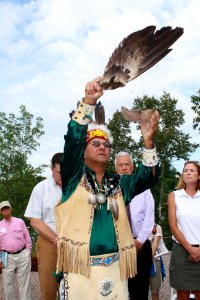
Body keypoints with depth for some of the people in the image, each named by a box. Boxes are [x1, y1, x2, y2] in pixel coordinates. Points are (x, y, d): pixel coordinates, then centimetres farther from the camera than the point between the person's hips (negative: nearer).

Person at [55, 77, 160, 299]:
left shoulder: (119, 184, 12)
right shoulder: (74, 178, 3)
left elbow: (149, 177, 2)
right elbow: (73, 139, -10)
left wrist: (148, 142, -12)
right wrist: (89, 101, -19)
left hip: (115, 269, 4)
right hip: (80, 269, -3)